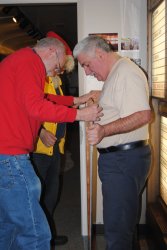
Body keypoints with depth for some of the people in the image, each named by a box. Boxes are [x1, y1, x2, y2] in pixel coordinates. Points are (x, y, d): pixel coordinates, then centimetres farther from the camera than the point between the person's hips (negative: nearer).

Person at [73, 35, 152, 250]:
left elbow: (143, 115, -26)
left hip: (124, 160, -10)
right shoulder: (115, 74, 19)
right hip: (117, 159, 10)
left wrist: (105, 130, -35)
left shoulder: (126, 72, -14)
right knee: (120, 222, 19)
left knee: (117, 229, -4)